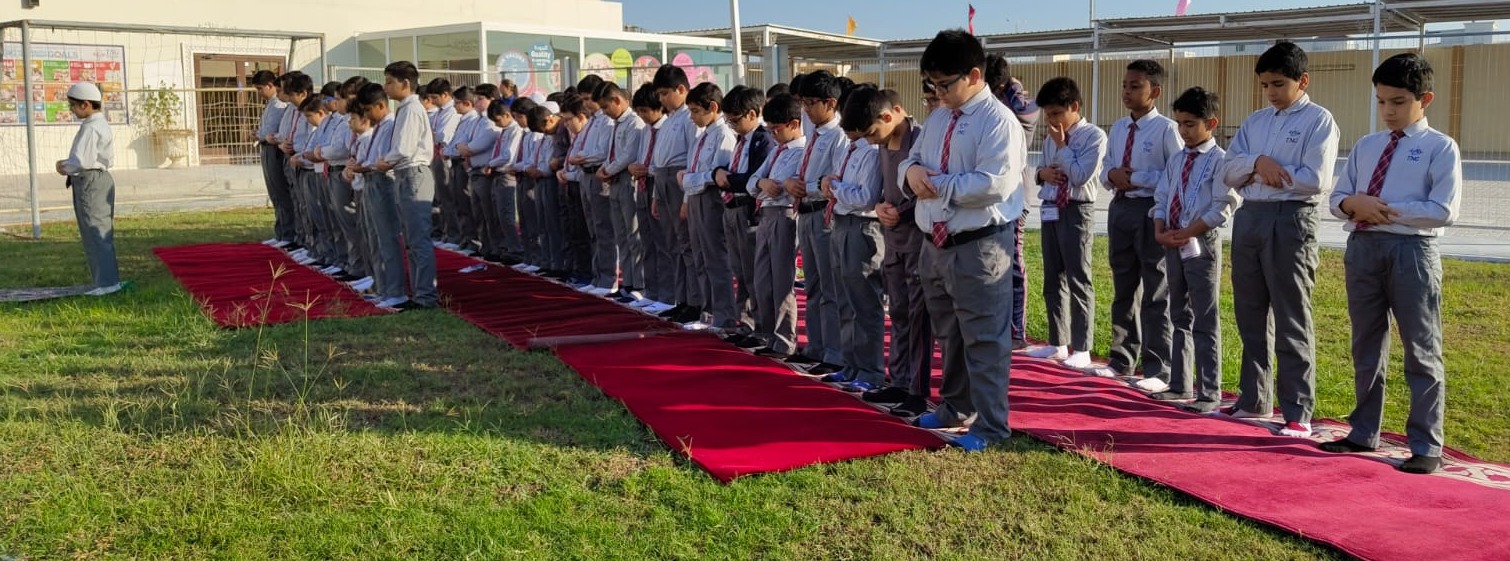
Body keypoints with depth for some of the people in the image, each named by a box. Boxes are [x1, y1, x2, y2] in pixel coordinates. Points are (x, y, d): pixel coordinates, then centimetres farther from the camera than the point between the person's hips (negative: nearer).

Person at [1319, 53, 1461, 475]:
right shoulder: (1365, 146, 13)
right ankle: (1364, 433, 25)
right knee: (1366, 348, 14)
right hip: (1363, 249, 5)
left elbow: (1443, 211, -11)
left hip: (1411, 251, -5)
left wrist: (1389, 210, -15)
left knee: (1421, 352, 1)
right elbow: (1337, 198, 12)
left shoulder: (1440, 148, -2)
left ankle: (1426, 446, 8)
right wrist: (1355, 204, -10)